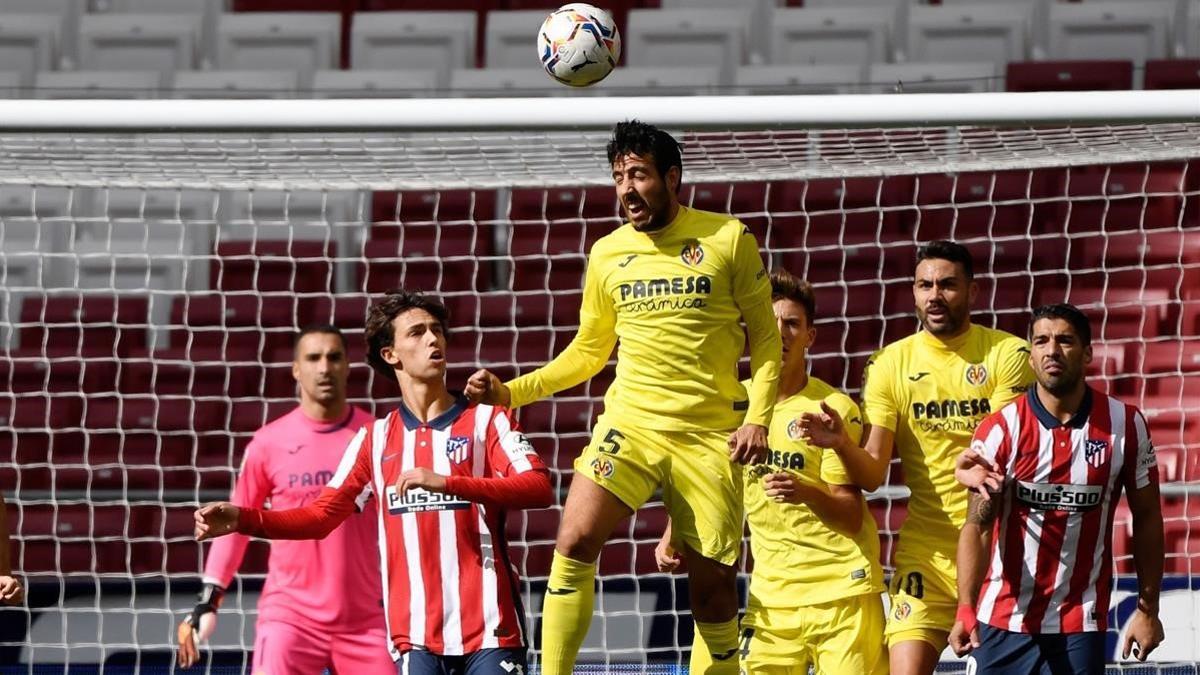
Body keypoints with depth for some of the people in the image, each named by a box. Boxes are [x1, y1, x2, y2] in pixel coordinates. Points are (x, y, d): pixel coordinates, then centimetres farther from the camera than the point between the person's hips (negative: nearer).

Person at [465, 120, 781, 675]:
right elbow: (588, 350, 18)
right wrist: (513, 391, 6)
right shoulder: (607, 254, 9)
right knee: (575, 542, -19)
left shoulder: (727, 239, 0)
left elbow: (765, 337, 3)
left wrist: (758, 416, -9)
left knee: (713, 583, 0)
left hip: (710, 435, -2)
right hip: (630, 424, 2)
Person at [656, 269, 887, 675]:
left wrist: (807, 493, -28)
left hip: (841, 585, -4)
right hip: (772, 592, 4)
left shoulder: (834, 408, -6)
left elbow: (851, 516, -9)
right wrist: (672, 537, 3)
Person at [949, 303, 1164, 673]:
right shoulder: (1000, 430, -6)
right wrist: (966, 610, -23)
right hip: (1003, 623, 0)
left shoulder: (1125, 425, -2)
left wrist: (1148, 610, 3)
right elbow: (977, 525, -10)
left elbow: (1147, 517, 6)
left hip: (1082, 627, 0)